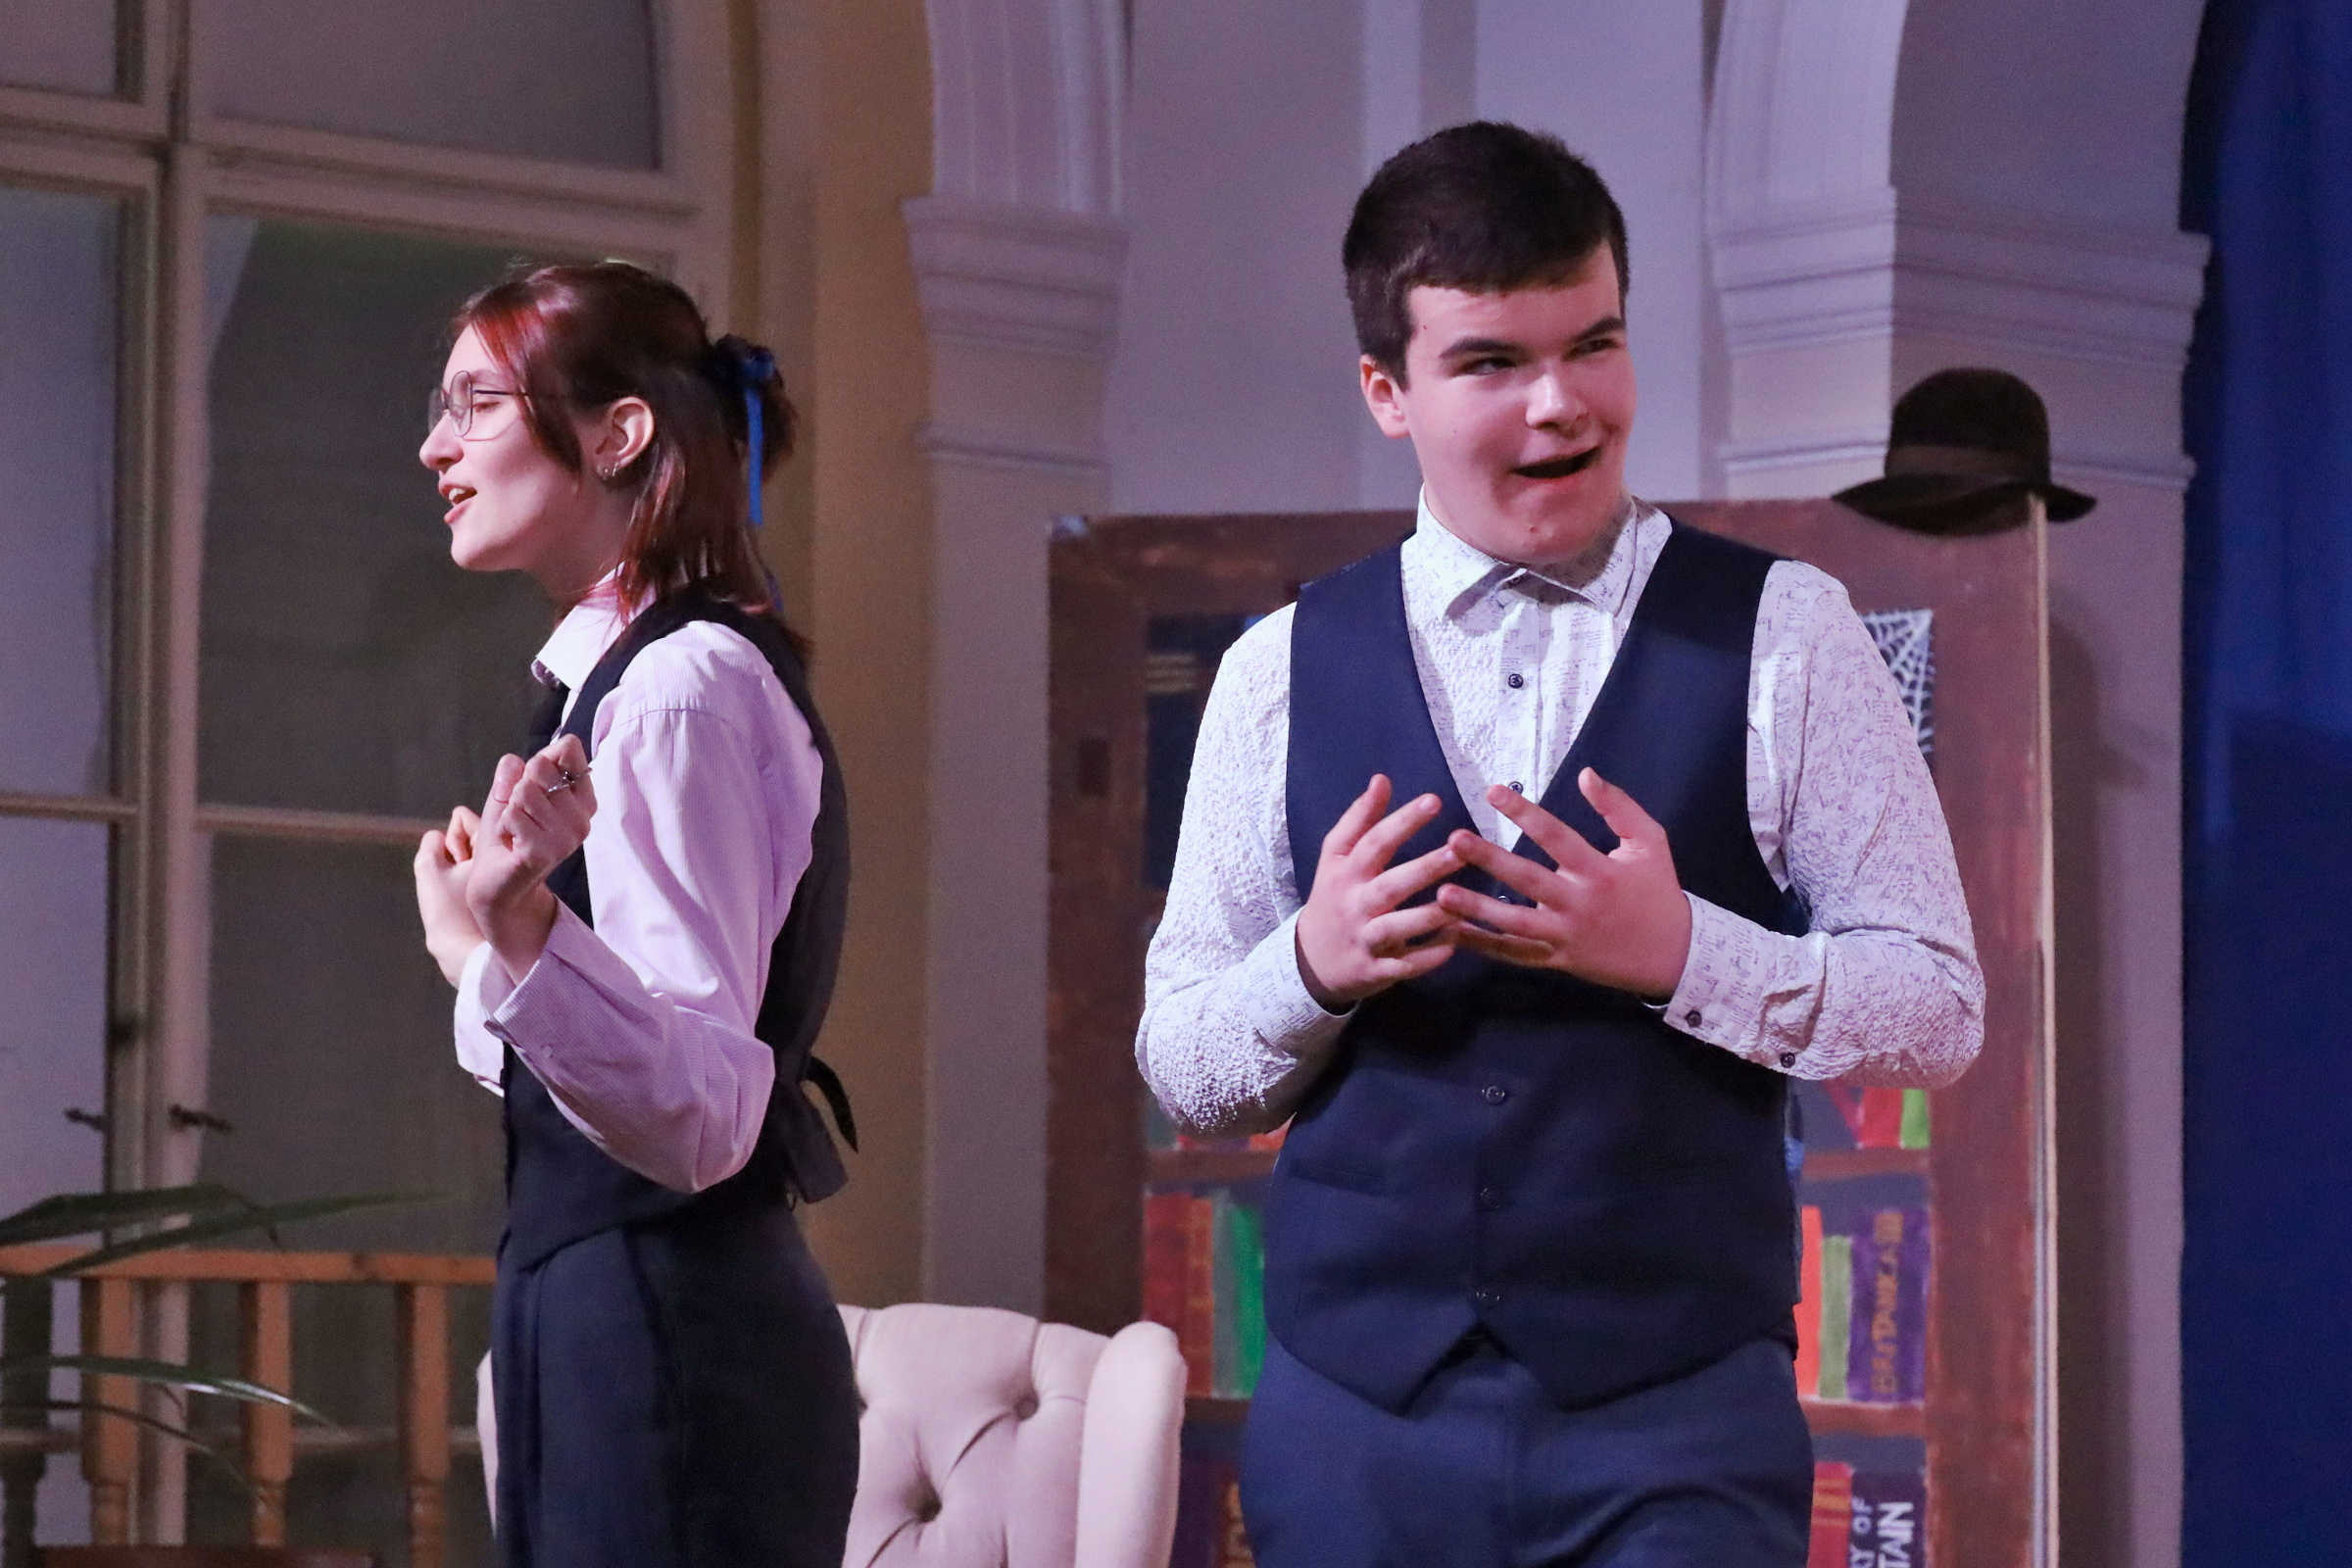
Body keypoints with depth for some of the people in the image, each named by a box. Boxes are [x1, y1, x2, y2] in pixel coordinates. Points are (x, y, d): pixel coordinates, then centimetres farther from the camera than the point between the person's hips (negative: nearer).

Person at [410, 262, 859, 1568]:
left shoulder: (684, 688, -15)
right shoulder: (629, 673, 15)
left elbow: (701, 1113, -25)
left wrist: (525, 940, -39)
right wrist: (487, 946, 34)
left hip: (667, 1347, -10)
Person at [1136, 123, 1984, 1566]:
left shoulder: (1777, 635, 0)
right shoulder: (1283, 672, 7)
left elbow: (1939, 1010, -1)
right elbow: (1185, 1071, 8)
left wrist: (1679, 951, -17)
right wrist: (1315, 962, -12)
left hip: (1680, 1419, -2)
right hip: (1355, 1411, 2)